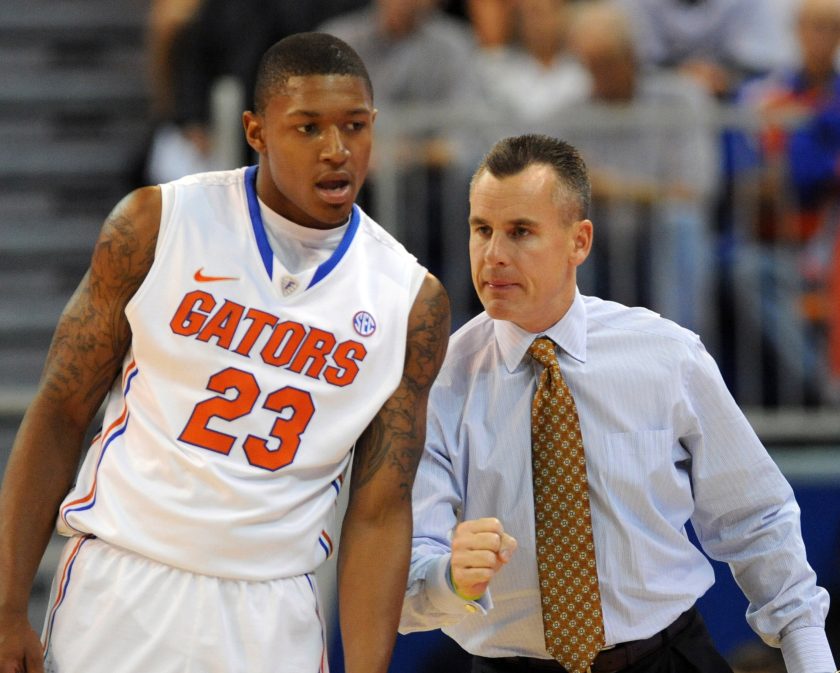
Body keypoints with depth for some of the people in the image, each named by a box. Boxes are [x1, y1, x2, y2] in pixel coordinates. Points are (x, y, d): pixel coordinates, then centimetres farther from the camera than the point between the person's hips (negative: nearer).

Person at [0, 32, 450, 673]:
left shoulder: (413, 301, -1)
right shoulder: (157, 224, -4)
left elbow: (379, 513, 0)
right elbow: (60, 414, -1)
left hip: (273, 620, 1)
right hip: (120, 591, -1)